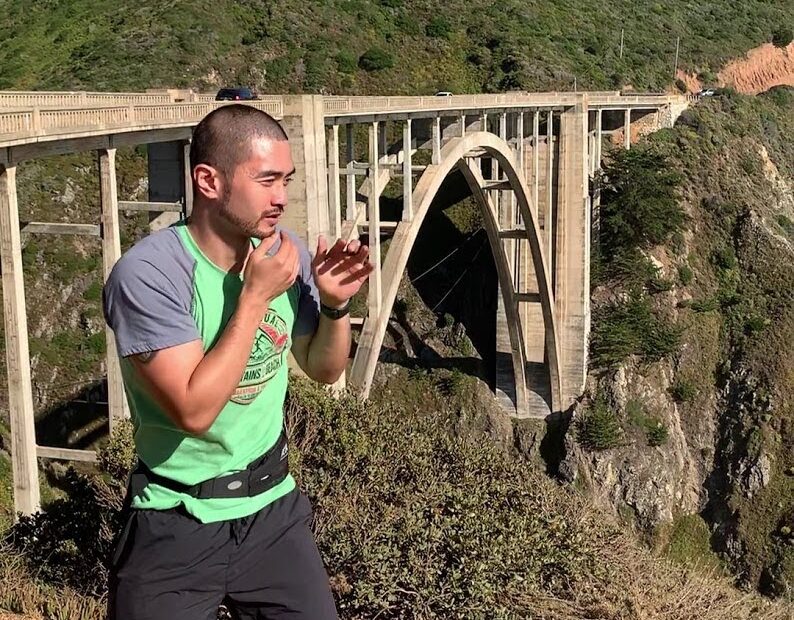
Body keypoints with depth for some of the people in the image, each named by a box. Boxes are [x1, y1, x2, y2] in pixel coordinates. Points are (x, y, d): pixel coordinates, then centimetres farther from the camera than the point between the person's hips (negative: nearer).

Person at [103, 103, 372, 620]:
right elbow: (194, 410, -27)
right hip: (179, 526, -5)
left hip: (274, 507, 5)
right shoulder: (149, 274, -22)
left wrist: (336, 304, -12)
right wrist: (256, 296, -25)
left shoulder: (286, 252, -4)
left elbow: (324, 369, 7)